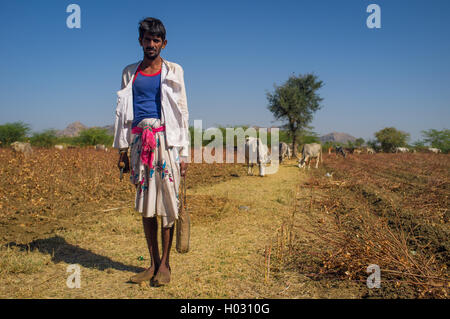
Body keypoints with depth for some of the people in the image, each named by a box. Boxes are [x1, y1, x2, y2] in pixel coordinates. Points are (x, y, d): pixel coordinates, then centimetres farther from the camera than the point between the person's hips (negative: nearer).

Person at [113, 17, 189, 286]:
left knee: (167, 202, -4)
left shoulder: (173, 71, 7)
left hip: (165, 140, -3)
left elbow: (182, 112, 3)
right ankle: (154, 263, 14)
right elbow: (123, 111, 17)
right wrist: (122, 148, 9)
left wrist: (184, 153, -3)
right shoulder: (129, 73, 16)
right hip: (139, 142, 3)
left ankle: (165, 265, 6)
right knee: (145, 203, 4)